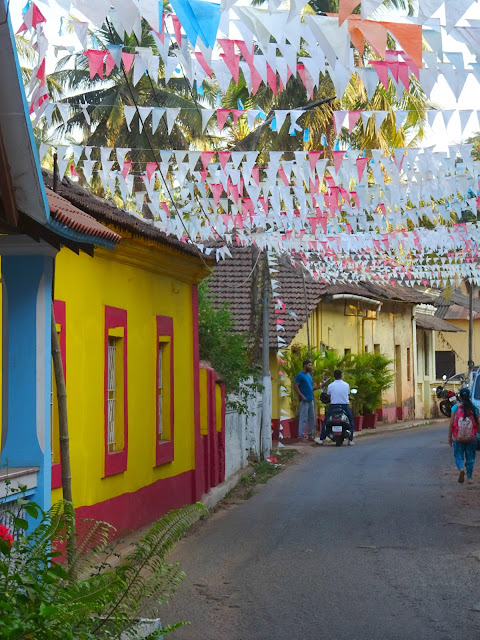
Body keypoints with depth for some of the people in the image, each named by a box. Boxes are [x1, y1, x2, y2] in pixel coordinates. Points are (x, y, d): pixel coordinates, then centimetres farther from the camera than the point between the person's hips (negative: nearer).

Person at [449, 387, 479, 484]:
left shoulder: (455, 407, -4)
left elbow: (451, 424, -3)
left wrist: (450, 437, 5)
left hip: (458, 437, -1)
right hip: (471, 438, 1)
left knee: (458, 456, 9)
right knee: (470, 458, 12)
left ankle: (461, 469, -19)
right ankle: (469, 477, 13)